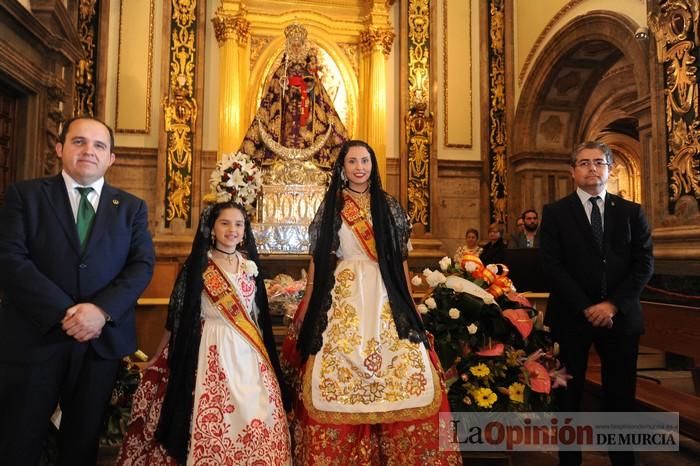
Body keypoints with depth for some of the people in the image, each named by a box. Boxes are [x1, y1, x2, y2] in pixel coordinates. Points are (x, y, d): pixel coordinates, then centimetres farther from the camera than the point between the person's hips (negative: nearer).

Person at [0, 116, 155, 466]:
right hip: (34, 336, -2)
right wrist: (64, 312, -18)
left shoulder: (132, 207, 8)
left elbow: (143, 264, -2)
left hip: (102, 339, 2)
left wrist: (102, 310, -17)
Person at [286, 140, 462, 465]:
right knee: (337, 370, -4)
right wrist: (306, 304, 5)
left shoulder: (388, 205, 10)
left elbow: (400, 258, 10)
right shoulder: (330, 207, 9)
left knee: (405, 368, -7)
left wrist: (410, 302, 7)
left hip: (384, 296, 1)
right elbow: (318, 258, 8)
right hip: (342, 296, 0)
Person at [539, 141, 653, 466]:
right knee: (569, 394, 9)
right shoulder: (555, 212, 1)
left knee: (620, 396, 10)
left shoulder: (632, 212, 8)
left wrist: (614, 304, -12)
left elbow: (644, 263, 0)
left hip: (620, 315, 2)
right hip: (571, 315, -1)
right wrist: (585, 308, -14)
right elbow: (553, 266, -7)